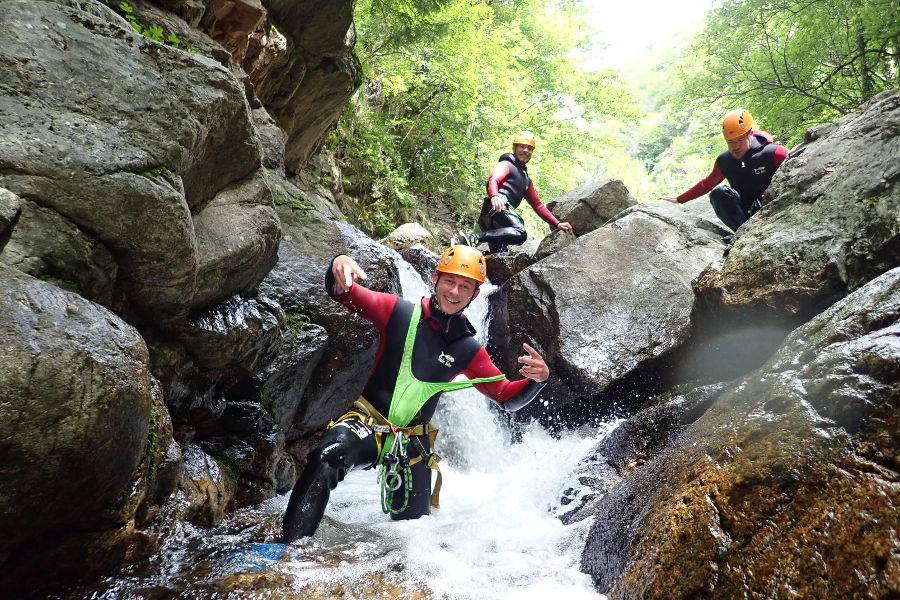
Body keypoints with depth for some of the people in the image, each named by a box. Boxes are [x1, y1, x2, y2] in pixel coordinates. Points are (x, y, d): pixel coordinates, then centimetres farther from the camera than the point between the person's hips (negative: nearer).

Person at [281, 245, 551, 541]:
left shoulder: (469, 351, 0)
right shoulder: (398, 312, -7)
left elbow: (509, 397, 5)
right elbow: (344, 293, -11)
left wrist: (537, 379, -17)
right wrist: (338, 267, -35)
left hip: (412, 444, 3)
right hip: (366, 422, -3)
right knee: (327, 456, -34)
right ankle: (290, 545, -21)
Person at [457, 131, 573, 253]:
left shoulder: (526, 180, 37)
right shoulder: (506, 165, 11)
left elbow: (538, 205, 33)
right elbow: (493, 179, -11)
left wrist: (557, 224, 22)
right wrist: (494, 196, -36)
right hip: (496, 209, -9)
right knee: (520, 233, -34)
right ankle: (474, 238, -40)